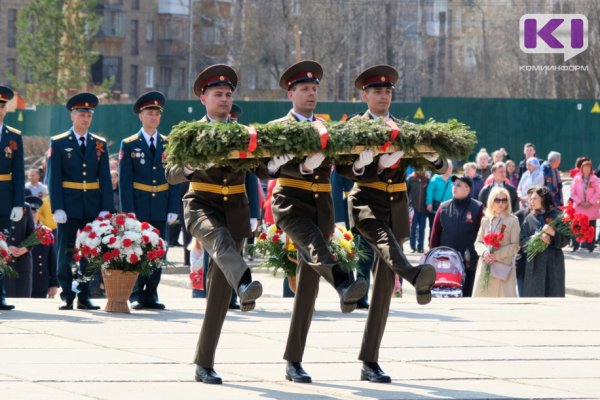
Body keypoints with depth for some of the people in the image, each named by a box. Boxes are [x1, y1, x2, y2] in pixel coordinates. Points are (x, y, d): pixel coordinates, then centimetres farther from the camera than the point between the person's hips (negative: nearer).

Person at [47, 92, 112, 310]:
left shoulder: (100, 144, 10)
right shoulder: (58, 143, 2)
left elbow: (105, 179, 7)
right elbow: (53, 178, -3)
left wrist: (106, 208, -2)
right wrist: (57, 208, -11)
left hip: (93, 208, 3)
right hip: (69, 208, -3)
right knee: (66, 252, -1)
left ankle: (84, 296, 8)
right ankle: (67, 296, 4)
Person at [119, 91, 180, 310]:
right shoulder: (129, 145, 2)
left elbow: (174, 180, 9)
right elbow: (124, 181, -2)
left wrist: (173, 209, 0)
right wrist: (128, 210, -9)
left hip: (160, 209, 3)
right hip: (138, 208, -3)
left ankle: (151, 296, 8)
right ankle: (136, 295, 3)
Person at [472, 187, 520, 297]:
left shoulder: (512, 220, -1)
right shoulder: (485, 220, 12)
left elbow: (515, 246, -5)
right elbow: (478, 242, 12)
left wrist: (496, 255, -13)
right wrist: (484, 252, -10)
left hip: (503, 268, -4)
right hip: (485, 266, 4)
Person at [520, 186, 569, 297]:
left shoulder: (557, 216, 1)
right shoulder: (529, 219, 9)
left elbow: (566, 240, -3)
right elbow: (522, 241, 0)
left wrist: (554, 233, -21)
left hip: (553, 264, -2)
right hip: (534, 264, 2)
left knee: (553, 294, -3)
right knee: (534, 294, 1)